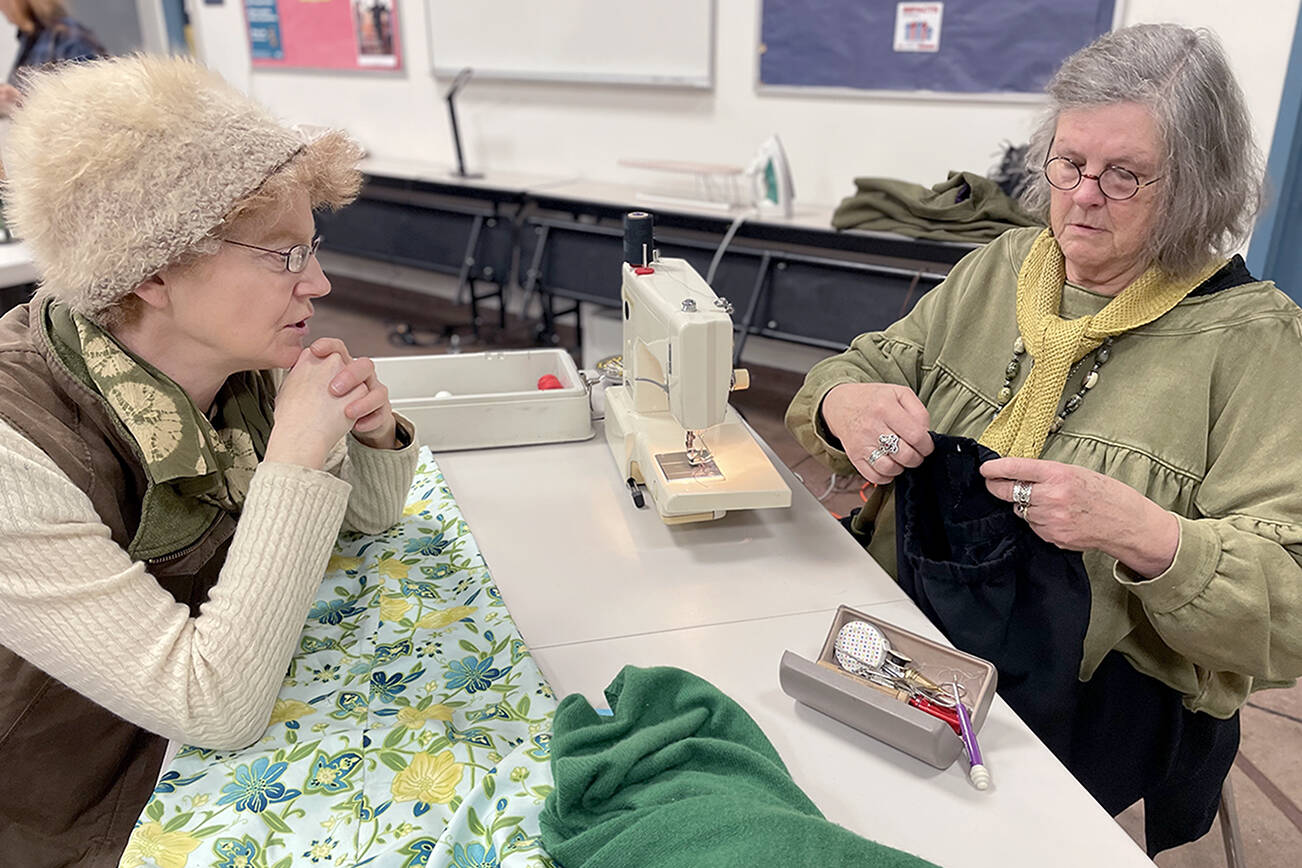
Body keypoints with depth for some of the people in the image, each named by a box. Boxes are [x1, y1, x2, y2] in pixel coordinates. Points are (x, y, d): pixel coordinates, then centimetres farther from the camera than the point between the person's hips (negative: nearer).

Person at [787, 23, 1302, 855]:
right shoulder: (998, 269, 7)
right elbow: (871, 368, 9)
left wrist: (1147, 536, -32)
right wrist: (843, 403, -16)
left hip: (1101, 690, -4)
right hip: (905, 618, 5)